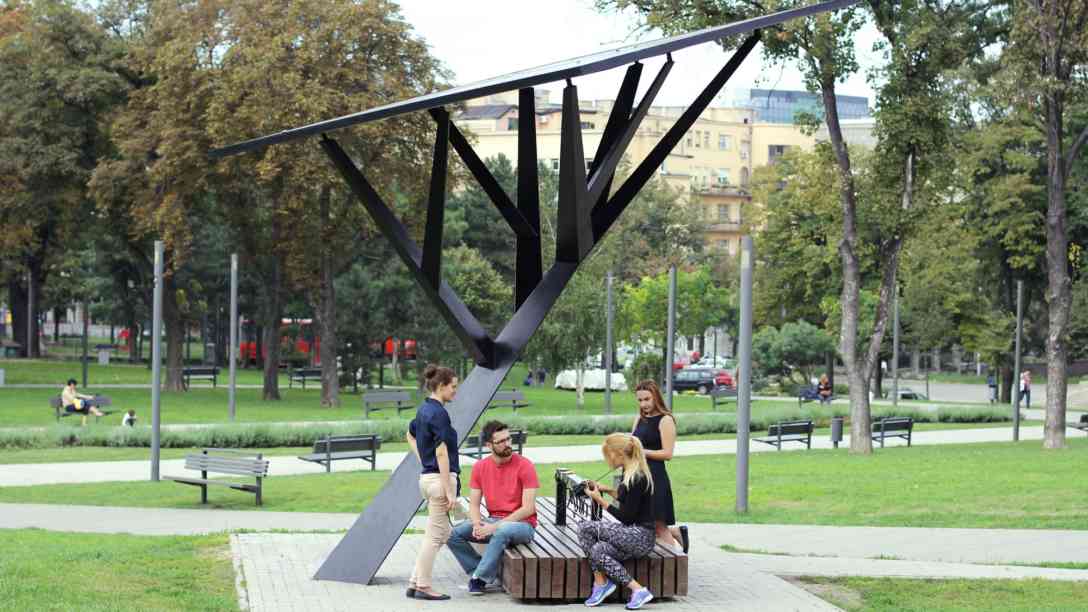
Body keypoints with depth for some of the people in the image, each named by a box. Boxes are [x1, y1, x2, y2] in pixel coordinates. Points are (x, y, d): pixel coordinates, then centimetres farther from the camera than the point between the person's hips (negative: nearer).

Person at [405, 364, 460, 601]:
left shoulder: (423, 409, 11)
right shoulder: (439, 413, -18)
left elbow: (410, 435, 28)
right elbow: (441, 453, -21)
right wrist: (449, 491, -19)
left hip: (427, 477, 9)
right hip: (440, 478, -9)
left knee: (442, 533, 16)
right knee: (434, 535, 0)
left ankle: (415, 583, 16)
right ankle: (423, 586, 8)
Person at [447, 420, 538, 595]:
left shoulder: (524, 466, -10)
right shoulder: (480, 467, 4)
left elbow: (528, 508, -14)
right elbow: (474, 504, 5)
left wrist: (496, 526, -21)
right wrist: (477, 524, -18)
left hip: (522, 524, -5)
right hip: (493, 522, 5)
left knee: (502, 532, -39)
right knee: (452, 533, -14)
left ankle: (480, 577, -21)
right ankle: (489, 575, -9)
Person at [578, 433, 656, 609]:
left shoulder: (637, 479, -19)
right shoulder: (630, 473, 10)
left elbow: (626, 517, -18)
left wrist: (600, 500, -12)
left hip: (639, 537, -9)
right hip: (632, 536, 9)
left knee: (586, 528, -14)